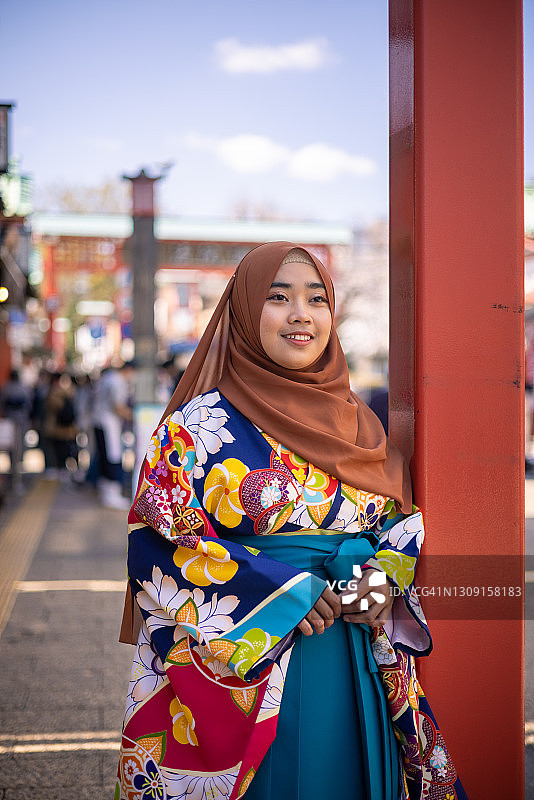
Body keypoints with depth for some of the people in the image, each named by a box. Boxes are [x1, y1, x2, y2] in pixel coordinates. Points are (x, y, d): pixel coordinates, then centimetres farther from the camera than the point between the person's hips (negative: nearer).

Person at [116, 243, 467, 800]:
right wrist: (286, 592, -18)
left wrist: (383, 578, -8)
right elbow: (159, 545, -12)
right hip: (244, 668, -4)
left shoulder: (357, 424, 10)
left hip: (359, 666, 5)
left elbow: (404, 518, 14)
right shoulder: (200, 426, -6)